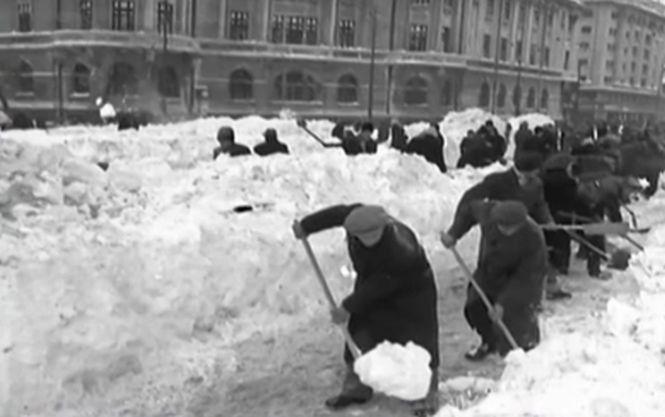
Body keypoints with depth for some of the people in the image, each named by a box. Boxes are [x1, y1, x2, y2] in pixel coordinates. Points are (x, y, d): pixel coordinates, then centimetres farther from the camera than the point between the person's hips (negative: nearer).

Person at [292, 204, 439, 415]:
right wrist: (306, 226, 6)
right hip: (371, 282, 6)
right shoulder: (356, 216, -28)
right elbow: (337, 212, -4)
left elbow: (377, 287, -30)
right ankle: (356, 388, 23)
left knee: (418, 341, -6)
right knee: (359, 334, 7)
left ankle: (427, 395, 10)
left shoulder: (402, 251, -42)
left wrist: (348, 307, -20)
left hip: (410, 290, -6)